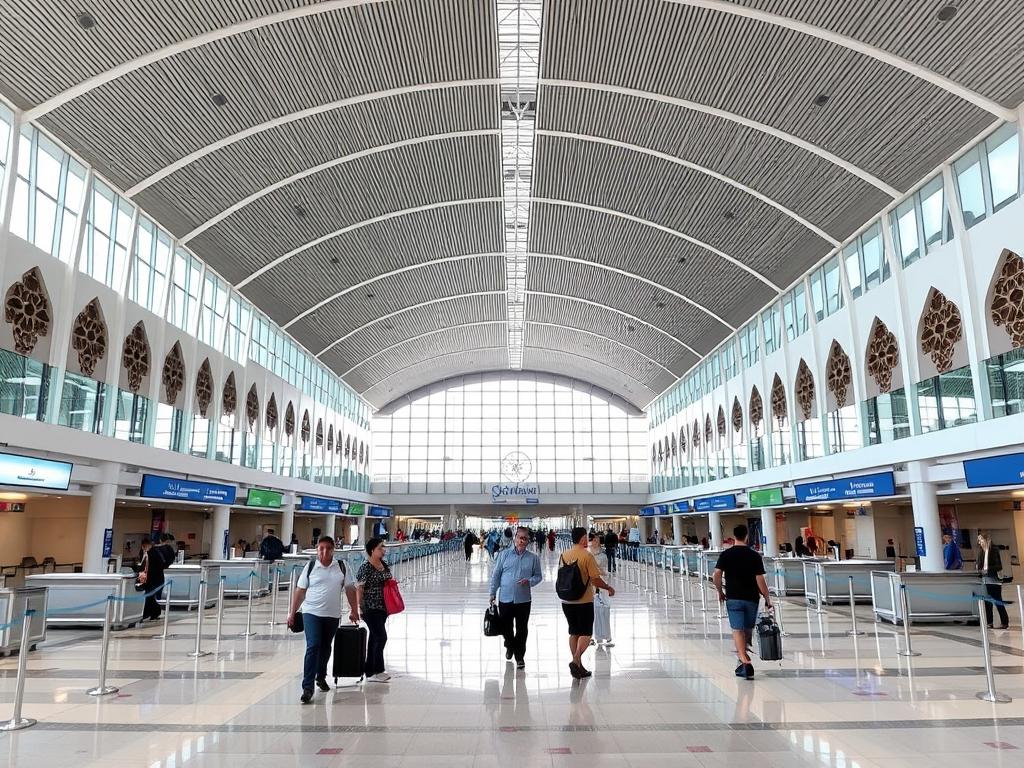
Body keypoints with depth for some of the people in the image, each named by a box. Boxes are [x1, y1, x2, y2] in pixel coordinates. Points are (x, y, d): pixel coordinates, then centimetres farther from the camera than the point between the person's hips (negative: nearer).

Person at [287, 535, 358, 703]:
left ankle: (321, 677, 38)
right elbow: (300, 591, 0)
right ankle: (307, 688, -11)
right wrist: (292, 613, -2)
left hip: (333, 615, 3)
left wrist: (354, 610, 3)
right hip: (312, 613, -3)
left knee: (325, 648, 16)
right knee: (313, 647, -14)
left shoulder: (341, 567, 2)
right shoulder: (310, 567, -2)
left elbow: (349, 589, 6)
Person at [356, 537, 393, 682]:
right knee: (381, 637, -10)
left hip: (382, 608, 8)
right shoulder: (365, 568, -13)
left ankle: (370, 671, 22)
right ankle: (376, 671, 0)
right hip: (371, 609, -8)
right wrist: (360, 608, -15)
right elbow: (359, 589, -14)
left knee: (374, 638, 13)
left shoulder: (384, 565, 10)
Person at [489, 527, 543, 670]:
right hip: (505, 598, 1)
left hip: (523, 599, -1)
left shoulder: (533, 558, -1)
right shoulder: (504, 554, -2)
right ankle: (510, 646, 43)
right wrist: (493, 592, 2)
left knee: (522, 629, 5)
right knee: (506, 626, 14)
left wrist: (529, 581, -15)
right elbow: (496, 574, 3)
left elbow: (538, 576, 6)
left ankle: (519, 656, 21)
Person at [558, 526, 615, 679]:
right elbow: (596, 579, -16)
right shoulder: (587, 555, -15)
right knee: (586, 633, 4)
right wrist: (609, 587, 0)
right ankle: (576, 660, -14)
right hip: (584, 601, -6)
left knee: (574, 633, 14)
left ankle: (578, 666, 18)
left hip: (567, 601, 6)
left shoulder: (564, 555, 3)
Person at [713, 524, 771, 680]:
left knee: (738, 631, -3)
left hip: (733, 598, -1)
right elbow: (760, 580, -8)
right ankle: (744, 660, 28)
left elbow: (717, 575, -8)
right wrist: (767, 599, 0)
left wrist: (720, 592, 7)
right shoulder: (755, 556, -4)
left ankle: (746, 663, -18)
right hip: (751, 599, 1)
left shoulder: (725, 554, -2)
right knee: (748, 630, 16)